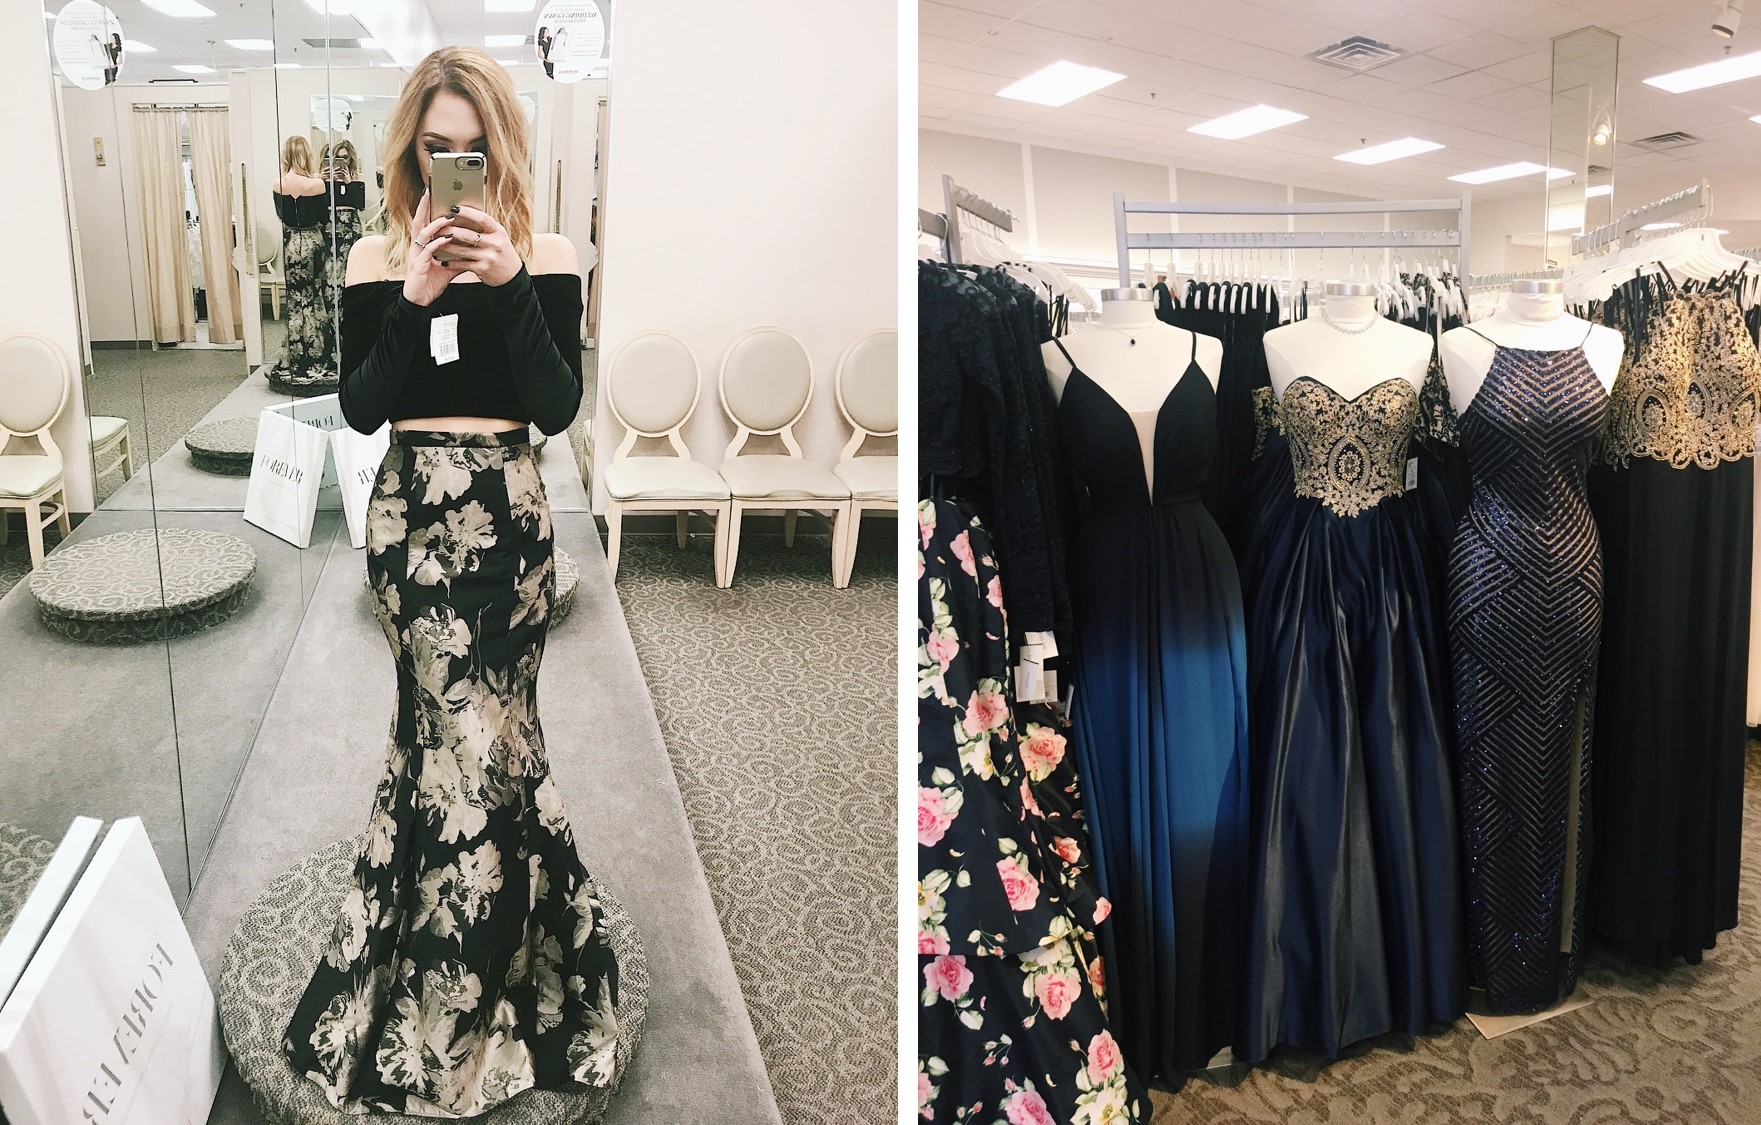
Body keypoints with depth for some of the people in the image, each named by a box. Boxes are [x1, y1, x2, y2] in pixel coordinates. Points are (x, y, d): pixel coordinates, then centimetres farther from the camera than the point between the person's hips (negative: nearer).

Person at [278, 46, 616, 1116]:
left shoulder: (546, 256, 1)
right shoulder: (379, 259, 5)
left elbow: (558, 407, -7)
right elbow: (361, 407, -1)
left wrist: (509, 283, -17)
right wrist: (415, 297, -13)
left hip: (506, 509, -1)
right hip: (411, 509, 1)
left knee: (456, 730, 0)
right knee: (480, 733, 0)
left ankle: (439, 1022, 20)